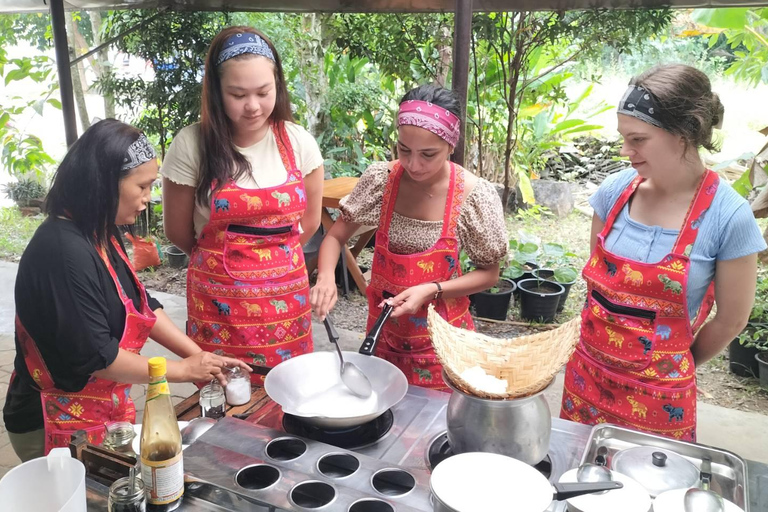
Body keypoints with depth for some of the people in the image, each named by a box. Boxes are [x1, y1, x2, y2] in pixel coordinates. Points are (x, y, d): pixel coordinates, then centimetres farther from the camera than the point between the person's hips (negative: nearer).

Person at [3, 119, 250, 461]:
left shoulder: (102, 235, 1)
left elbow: (142, 305, 9)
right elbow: (93, 356, -27)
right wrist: (183, 370, -17)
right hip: (59, 427, -8)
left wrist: (198, 355, 0)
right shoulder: (64, 252, -28)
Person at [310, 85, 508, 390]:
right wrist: (326, 277, -22)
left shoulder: (474, 196, -18)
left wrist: (431, 290, -21)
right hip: (384, 327, 3)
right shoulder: (380, 179, -12)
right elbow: (335, 237, -2)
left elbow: (489, 274, -7)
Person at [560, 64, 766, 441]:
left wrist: (672, 367, 6)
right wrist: (607, 346, 9)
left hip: (657, 394, -3)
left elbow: (731, 320, -6)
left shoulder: (729, 216, -17)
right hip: (587, 372, 4)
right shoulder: (615, 190, -7)